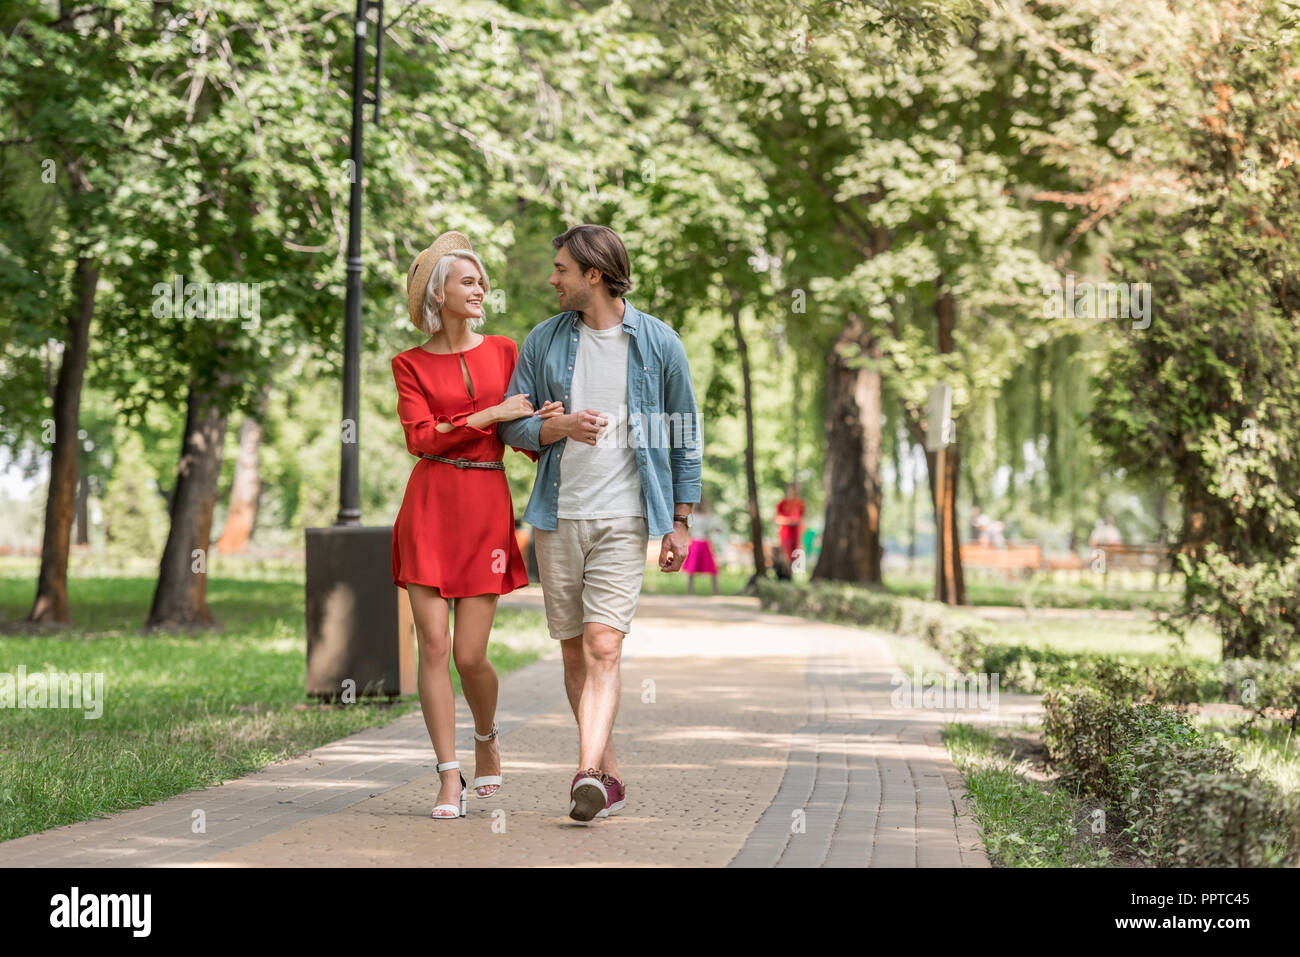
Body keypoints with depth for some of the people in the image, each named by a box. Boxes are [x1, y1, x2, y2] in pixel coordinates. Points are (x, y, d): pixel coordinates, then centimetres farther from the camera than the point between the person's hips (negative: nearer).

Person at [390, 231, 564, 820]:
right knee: (434, 646, -7)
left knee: (470, 655, -3)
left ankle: (486, 739, 27)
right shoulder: (410, 365, 6)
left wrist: (550, 424, -10)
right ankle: (450, 778, 0)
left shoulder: (504, 351, 12)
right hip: (430, 507, -1)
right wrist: (487, 415, -13)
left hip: (487, 510, 1)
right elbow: (420, 438, -7)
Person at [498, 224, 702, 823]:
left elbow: (686, 435, 6)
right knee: (574, 653, 7)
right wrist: (559, 427, -14)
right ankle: (608, 775, 18)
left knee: (603, 647, -15)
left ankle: (587, 775, -25)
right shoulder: (544, 341, 7)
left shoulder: (659, 343, 1)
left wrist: (680, 522, 2)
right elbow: (512, 424, 7)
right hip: (558, 517, 4)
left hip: (624, 519, -3)